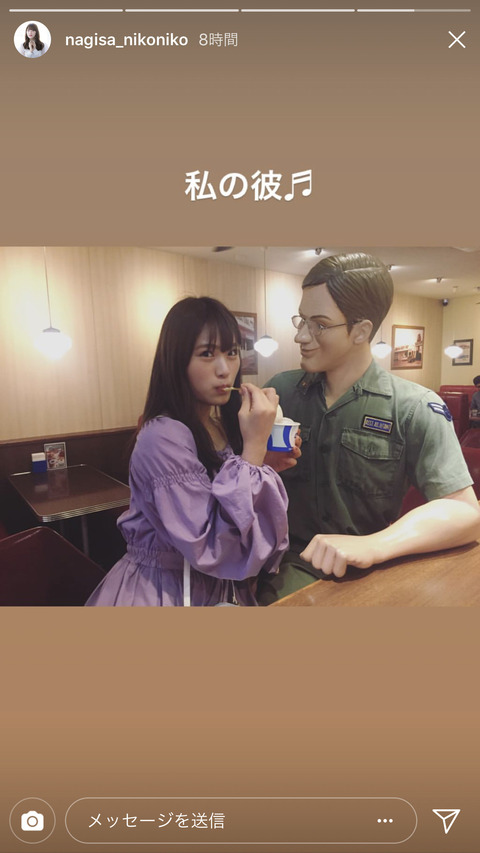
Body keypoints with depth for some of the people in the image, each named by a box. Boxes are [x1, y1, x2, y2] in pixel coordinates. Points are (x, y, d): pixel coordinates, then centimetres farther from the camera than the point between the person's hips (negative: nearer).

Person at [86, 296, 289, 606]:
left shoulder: (224, 426, -2)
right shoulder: (163, 438, -24)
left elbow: (247, 510, 4)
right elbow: (218, 552, -28)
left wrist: (265, 463, -11)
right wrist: (254, 446, -27)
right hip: (167, 594, -7)